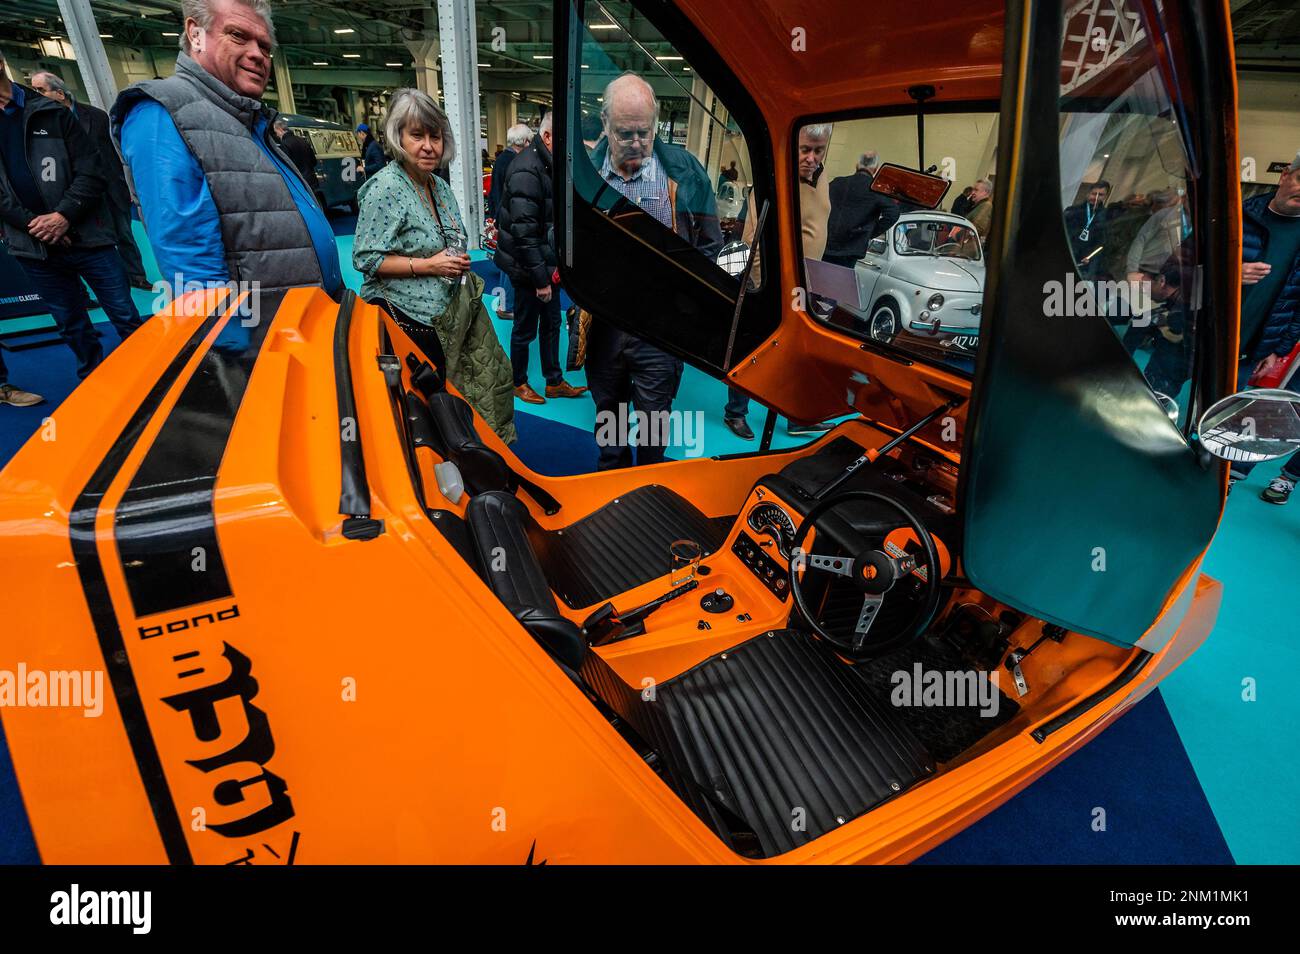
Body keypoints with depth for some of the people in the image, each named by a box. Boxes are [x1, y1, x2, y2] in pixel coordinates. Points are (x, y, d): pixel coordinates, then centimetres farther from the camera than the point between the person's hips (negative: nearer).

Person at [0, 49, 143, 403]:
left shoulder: (51, 112, 4)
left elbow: (90, 171, -2)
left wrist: (64, 216, -13)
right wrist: (32, 224, -12)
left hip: (86, 237, -2)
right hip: (34, 248, 2)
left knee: (126, 317, 0)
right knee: (73, 328, 10)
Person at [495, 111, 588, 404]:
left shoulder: (548, 165, 9)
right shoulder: (527, 170, -21)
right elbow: (524, 232, -24)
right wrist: (540, 279, -22)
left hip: (546, 264, 9)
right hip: (529, 269, -9)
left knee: (552, 325, 17)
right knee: (525, 330, 7)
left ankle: (554, 382, 31)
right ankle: (519, 383, 27)